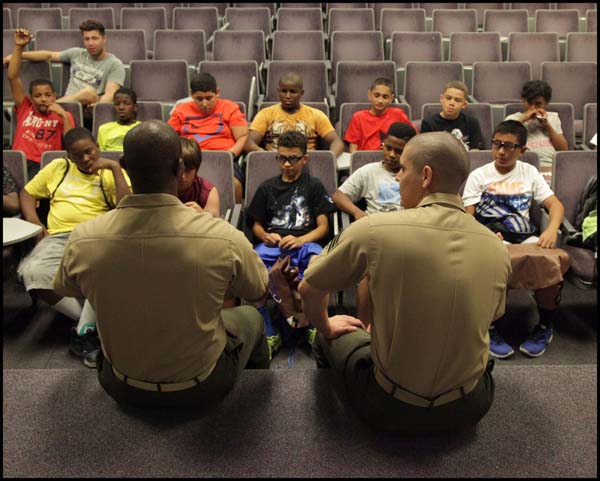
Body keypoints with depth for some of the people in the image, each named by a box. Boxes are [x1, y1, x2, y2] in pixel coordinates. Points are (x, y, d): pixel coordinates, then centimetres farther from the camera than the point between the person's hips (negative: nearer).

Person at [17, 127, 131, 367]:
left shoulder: (112, 174, 11)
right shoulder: (58, 167, 21)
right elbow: (27, 193, 24)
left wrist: (115, 167, -7)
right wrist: (34, 224, 6)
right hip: (59, 237, 3)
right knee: (32, 272, -29)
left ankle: (84, 331, -21)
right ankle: (93, 321, -15)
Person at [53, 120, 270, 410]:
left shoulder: (82, 239, -23)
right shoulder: (224, 238, -30)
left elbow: (65, 291, 2)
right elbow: (258, 291, -8)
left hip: (122, 388, 2)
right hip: (202, 387, -2)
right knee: (250, 317, 28)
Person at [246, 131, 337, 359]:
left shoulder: (314, 186, 14)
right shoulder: (267, 187, 21)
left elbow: (323, 226, 6)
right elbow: (257, 225, 22)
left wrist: (300, 240, -12)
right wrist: (265, 236, -2)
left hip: (304, 243, -2)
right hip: (272, 243, 2)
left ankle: (314, 325, -14)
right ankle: (269, 333, -16)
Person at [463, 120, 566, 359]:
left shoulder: (530, 173, 15)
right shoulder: (478, 175, 8)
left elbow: (556, 204, 8)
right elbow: (468, 216, -1)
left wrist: (552, 230, -14)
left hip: (525, 239, 3)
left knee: (553, 269, -25)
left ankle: (545, 327, 4)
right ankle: (488, 329, -10)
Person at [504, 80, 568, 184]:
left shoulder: (553, 118, 24)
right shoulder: (513, 119, 15)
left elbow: (564, 149, 15)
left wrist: (547, 125, 5)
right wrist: (522, 119, -5)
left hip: (553, 169, 3)